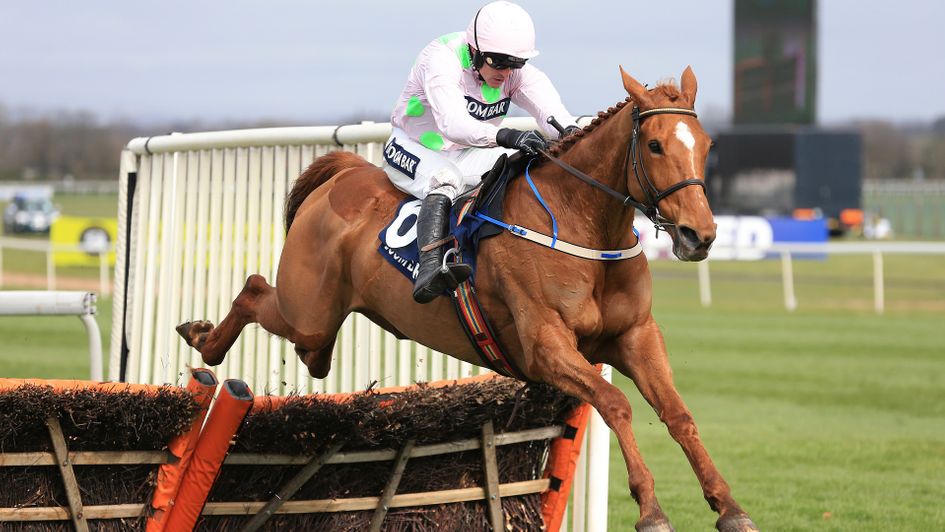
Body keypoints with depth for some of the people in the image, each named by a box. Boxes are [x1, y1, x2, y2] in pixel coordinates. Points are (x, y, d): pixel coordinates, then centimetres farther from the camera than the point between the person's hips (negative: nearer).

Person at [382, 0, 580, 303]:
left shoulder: (518, 73, -10)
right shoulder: (441, 60, -28)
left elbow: (549, 108, -27)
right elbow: (452, 124, -43)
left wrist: (571, 133, -51)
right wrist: (505, 136, -59)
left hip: (467, 155, 6)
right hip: (414, 152, -6)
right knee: (446, 179, -37)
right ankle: (429, 271, -50)